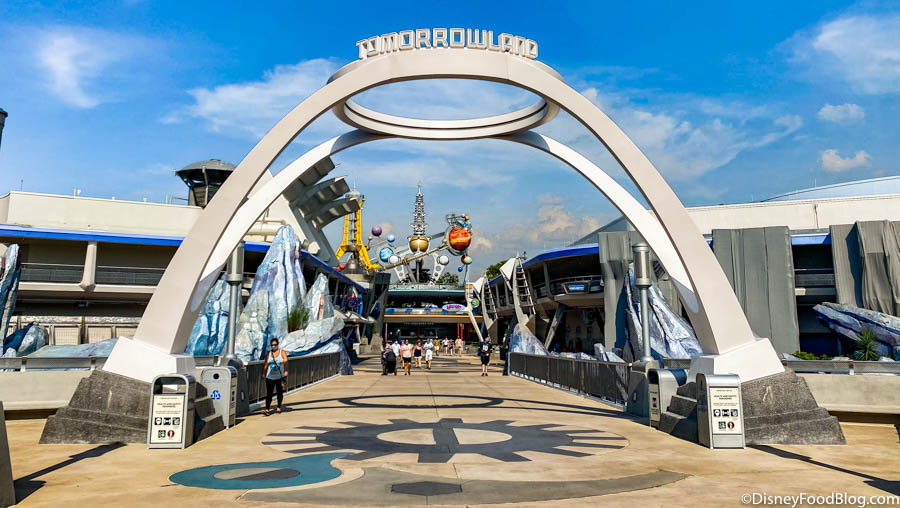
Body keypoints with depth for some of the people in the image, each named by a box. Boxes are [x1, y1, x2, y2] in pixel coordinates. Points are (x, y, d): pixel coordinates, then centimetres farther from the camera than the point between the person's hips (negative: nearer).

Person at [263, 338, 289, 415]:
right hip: (270, 377, 1)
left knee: (280, 392, 10)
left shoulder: (282, 352, 0)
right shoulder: (268, 354, 6)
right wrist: (263, 374, 3)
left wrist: (285, 371, -26)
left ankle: (279, 408, 25)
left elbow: (285, 361, -13)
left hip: (280, 377, -1)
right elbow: (266, 365, 8)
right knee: (269, 393, -5)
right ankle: (267, 409, -7)